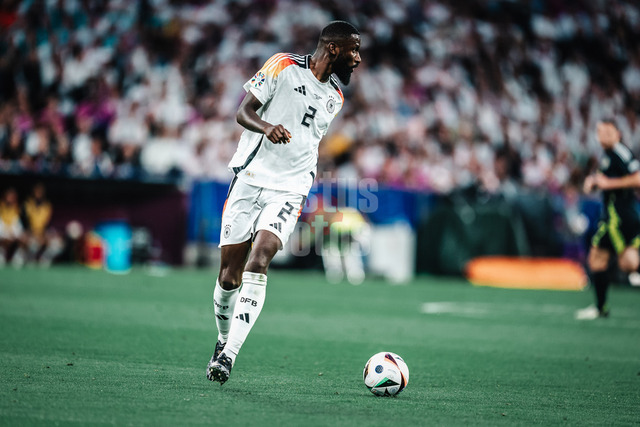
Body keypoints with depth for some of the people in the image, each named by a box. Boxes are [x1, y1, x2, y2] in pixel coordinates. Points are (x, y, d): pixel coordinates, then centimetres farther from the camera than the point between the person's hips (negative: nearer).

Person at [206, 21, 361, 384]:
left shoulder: (335, 98, 15)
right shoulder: (283, 66, -2)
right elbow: (243, 111, -5)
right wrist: (266, 127, -25)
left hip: (289, 191, 2)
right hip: (249, 179, -2)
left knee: (258, 262, -20)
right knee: (229, 275, -1)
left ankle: (229, 354, -23)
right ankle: (224, 339, 26)